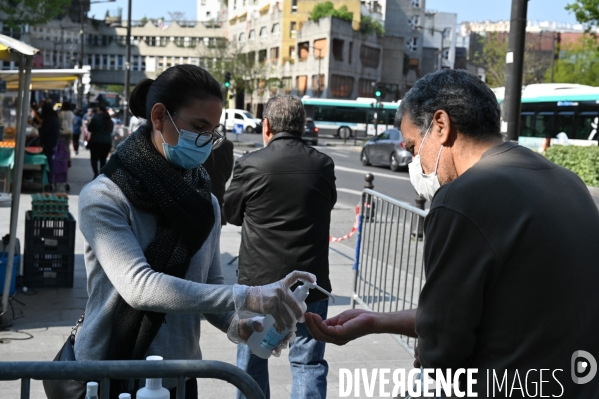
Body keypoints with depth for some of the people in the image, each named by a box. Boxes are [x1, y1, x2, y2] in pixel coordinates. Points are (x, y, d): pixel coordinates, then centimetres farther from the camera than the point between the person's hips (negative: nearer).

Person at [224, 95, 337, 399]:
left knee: (252, 359, 18)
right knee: (308, 362, 8)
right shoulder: (323, 165, -5)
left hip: (258, 282, -1)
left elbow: (230, 212, 2)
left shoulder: (250, 165, -12)